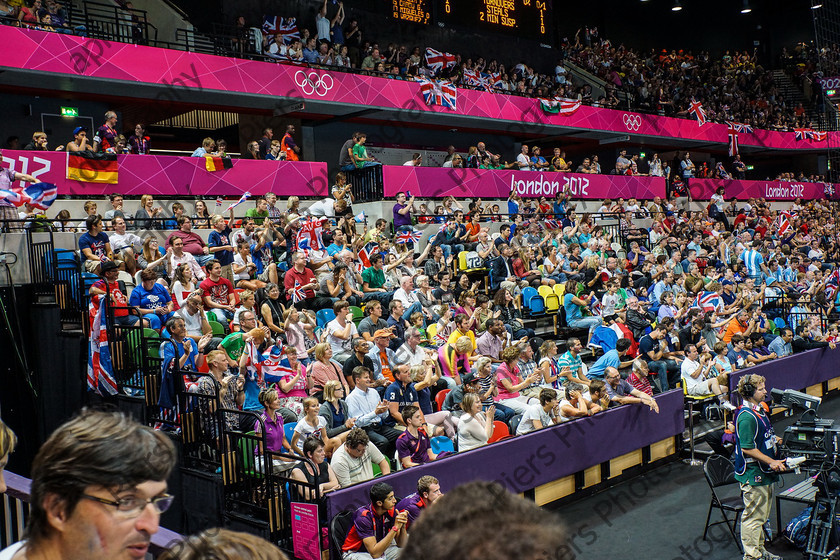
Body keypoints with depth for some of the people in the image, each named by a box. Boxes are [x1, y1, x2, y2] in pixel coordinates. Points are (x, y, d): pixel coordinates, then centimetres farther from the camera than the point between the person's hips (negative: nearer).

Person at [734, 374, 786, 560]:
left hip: (764, 473, 10)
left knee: (762, 516, 20)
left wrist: (777, 440, 14)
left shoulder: (759, 410, 10)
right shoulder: (746, 416, -23)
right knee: (753, 516, 0)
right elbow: (747, 448, -24)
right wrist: (771, 461, -23)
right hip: (753, 474, -10)